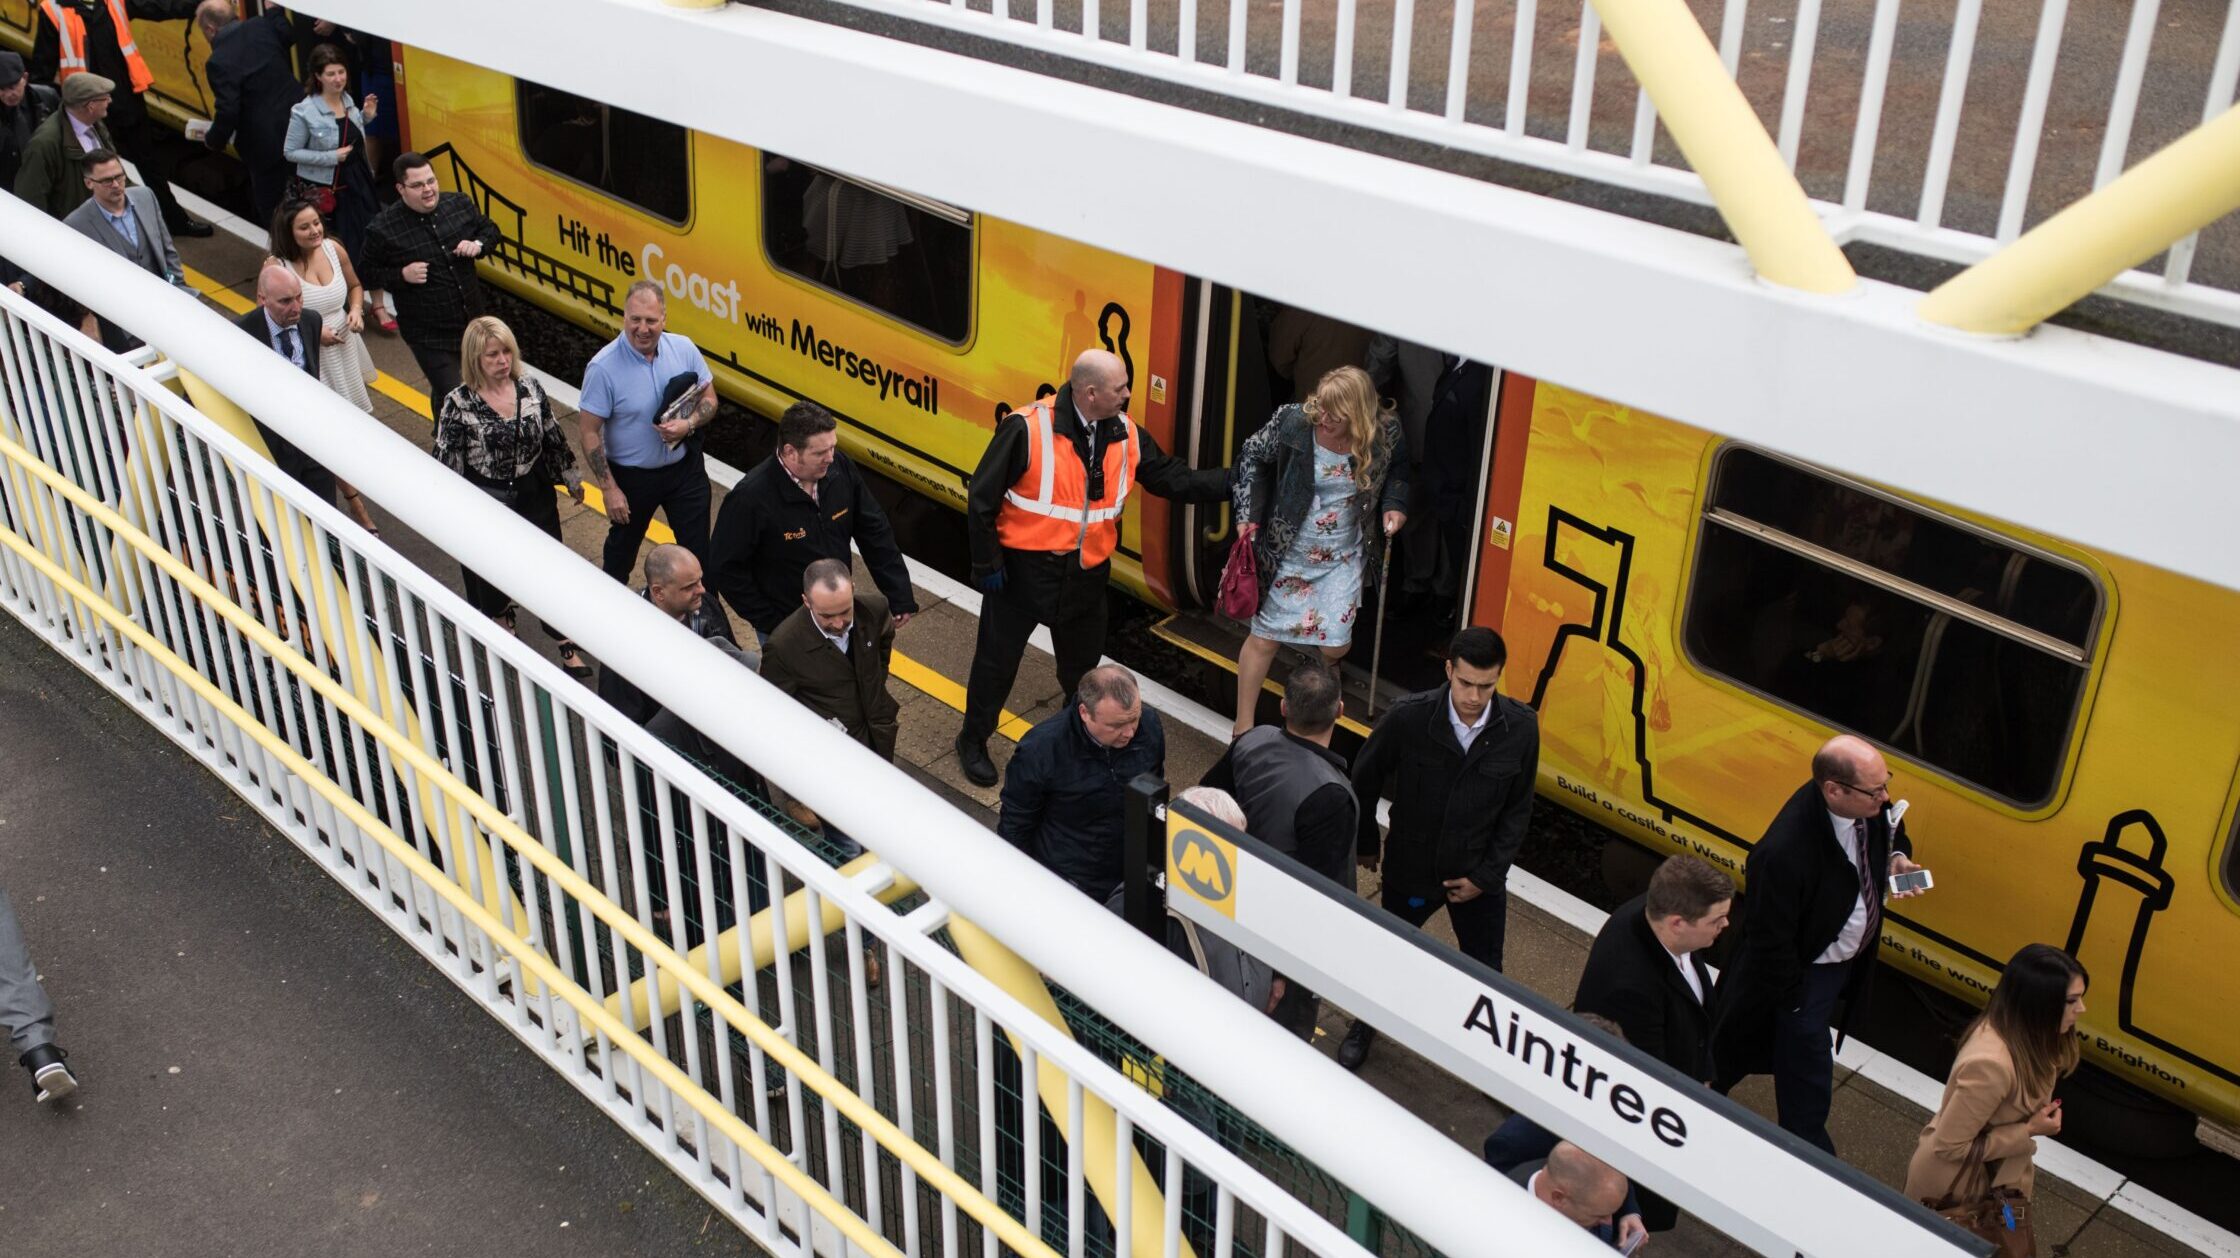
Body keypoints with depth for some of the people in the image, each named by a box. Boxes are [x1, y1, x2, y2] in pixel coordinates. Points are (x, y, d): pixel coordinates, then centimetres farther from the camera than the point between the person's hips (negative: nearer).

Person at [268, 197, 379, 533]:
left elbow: (354, 285, 14)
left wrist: (356, 310, -7)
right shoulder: (278, 267, -19)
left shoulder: (334, 250, -5)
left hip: (344, 346, 5)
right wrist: (314, 333, -21)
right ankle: (356, 504, 2)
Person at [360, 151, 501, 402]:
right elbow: (365, 274, -5)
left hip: (472, 321, 6)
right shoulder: (383, 229, -15)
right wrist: (402, 275, -21)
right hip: (428, 334, -6)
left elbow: (489, 229, 15)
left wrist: (478, 245, -8)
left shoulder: (459, 203, -2)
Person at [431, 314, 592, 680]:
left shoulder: (530, 389, -8)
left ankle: (566, 644, 20)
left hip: (534, 495, 2)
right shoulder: (458, 403, -18)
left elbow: (553, 438, 5)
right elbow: (447, 461, -11)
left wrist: (571, 479, 14)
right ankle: (499, 613, 50)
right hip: (486, 501, -2)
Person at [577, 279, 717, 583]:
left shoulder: (684, 349, -12)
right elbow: (589, 432, -17)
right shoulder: (603, 367, -23)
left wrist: (688, 424, -22)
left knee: (697, 547, 14)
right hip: (631, 476, -2)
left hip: (685, 467, 2)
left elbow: (709, 399, 0)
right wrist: (609, 488, -16)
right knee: (622, 549, 21)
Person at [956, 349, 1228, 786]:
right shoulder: (1028, 429, -22)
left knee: (1083, 664, 21)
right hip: (1022, 570, -5)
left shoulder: (1126, 435, -4)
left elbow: (1175, 479, 1)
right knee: (997, 660, 10)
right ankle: (973, 741, 32)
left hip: (1086, 575, 5)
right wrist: (986, 564, -13)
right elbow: (983, 496, -16)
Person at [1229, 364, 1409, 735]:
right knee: (1264, 637, 6)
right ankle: (1243, 727, 23)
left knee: (1335, 644, 0)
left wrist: (1394, 504, -10)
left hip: (1342, 559, 1)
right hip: (1288, 551, -1)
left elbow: (1397, 469, 8)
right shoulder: (1292, 422, -21)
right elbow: (1253, 457, -4)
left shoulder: (1386, 434, -15)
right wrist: (1248, 515, -9)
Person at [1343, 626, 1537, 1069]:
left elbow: (1517, 810, -5)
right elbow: (1364, 780, -5)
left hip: (1479, 874, 0)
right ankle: (1366, 1025, 49)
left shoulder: (1520, 728, -18)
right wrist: (1366, 843, 7)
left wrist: (1485, 875, -7)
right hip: (1410, 868, 0)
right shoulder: (1409, 717, -23)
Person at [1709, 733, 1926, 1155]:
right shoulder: (1784, 853, -42)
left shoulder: (1867, 805, -18)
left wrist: (1897, 857, -13)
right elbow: (1771, 942, -29)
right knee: (1808, 1085, 9)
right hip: (1805, 973, -8)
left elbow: (1890, 832, 9)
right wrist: (1795, 1001, -17)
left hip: (1847, 959, 8)